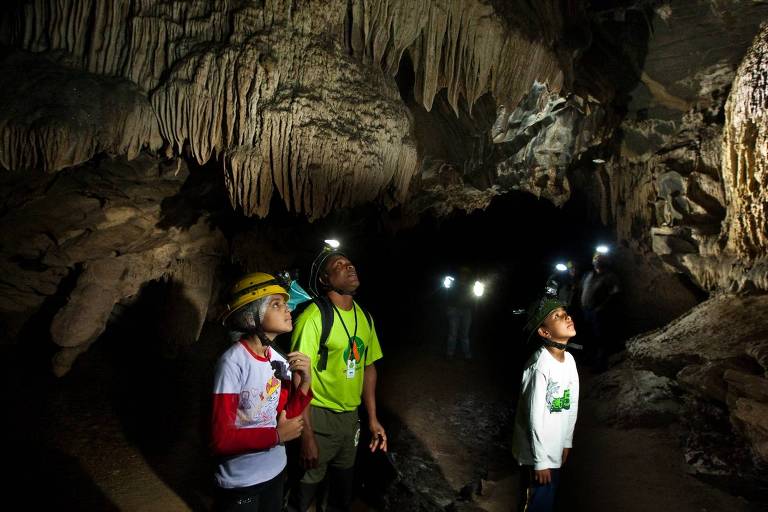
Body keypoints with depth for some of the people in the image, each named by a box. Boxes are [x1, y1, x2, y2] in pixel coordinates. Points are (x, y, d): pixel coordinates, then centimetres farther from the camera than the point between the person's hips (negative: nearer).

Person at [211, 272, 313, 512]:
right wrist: (277, 436, -18)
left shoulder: (280, 359, -5)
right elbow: (222, 439, -24)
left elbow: (287, 417, 1)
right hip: (240, 482, -6)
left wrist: (304, 382, -13)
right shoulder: (233, 362, -26)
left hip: (276, 471, 6)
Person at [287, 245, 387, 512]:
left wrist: (373, 418, 10)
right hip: (319, 417, -6)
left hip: (351, 416, 6)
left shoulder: (364, 317, 3)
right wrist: (307, 435, -20)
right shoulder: (313, 317, -19)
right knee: (306, 487, 11)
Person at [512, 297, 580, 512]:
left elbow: (572, 404, 9)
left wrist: (567, 442, 13)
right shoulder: (540, 366, -26)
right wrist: (540, 461, -16)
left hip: (555, 452, 8)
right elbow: (535, 418, -22)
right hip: (537, 454, -7)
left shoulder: (569, 359, -1)